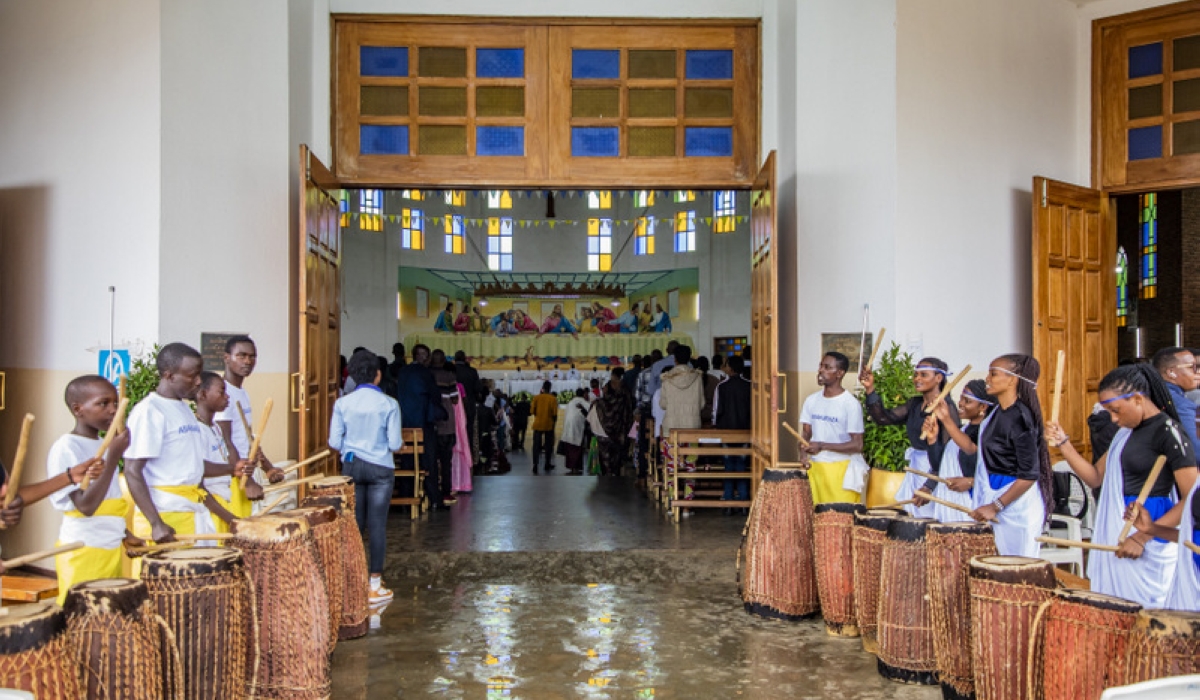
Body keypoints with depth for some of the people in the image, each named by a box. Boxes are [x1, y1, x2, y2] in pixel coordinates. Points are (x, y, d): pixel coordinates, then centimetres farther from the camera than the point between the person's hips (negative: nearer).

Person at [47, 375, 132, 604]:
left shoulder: (103, 445, 11)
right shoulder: (65, 448, -13)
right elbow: (86, 506, -21)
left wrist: (125, 535, 15)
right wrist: (114, 455, -23)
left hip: (112, 549, 7)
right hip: (83, 553, -7)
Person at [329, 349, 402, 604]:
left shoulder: (342, 403, -4)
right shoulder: (388, 404, -11)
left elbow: (334, 442, -2)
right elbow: (395, 444, -10)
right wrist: (400, 444, 13)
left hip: (351, 467, 3)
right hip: (379, 468, -3)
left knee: (354, 523, 11)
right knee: (377, 525, 3)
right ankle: (374, 585, 9)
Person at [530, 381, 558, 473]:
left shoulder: (536, 397, -3)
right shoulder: (553, 398, -7)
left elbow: (532, 411, -2)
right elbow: (555, 413, -10)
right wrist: (554, 419, 9)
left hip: (538, 424, 1)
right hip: (549, 425, -1)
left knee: (536, 445, 5)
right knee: (548, 445, 13)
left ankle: (535, 465, -4)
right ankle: (548, 464, 18)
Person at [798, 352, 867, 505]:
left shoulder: (850, 404, -10)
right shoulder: (812, 400, 7)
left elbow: (857, 445, -11)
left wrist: (822, 446, -19)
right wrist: (803, 455, -7)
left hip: (842, 469, -5)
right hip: (815, 468, 5)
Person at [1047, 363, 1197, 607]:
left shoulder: (1168, 432, -12)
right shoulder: (1126, 432, 12)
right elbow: (1095, 477, 14)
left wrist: (1144, 535, -23)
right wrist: (1063, 443, 2)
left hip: (1148, 546, -8)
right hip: (1113, 537, 8)